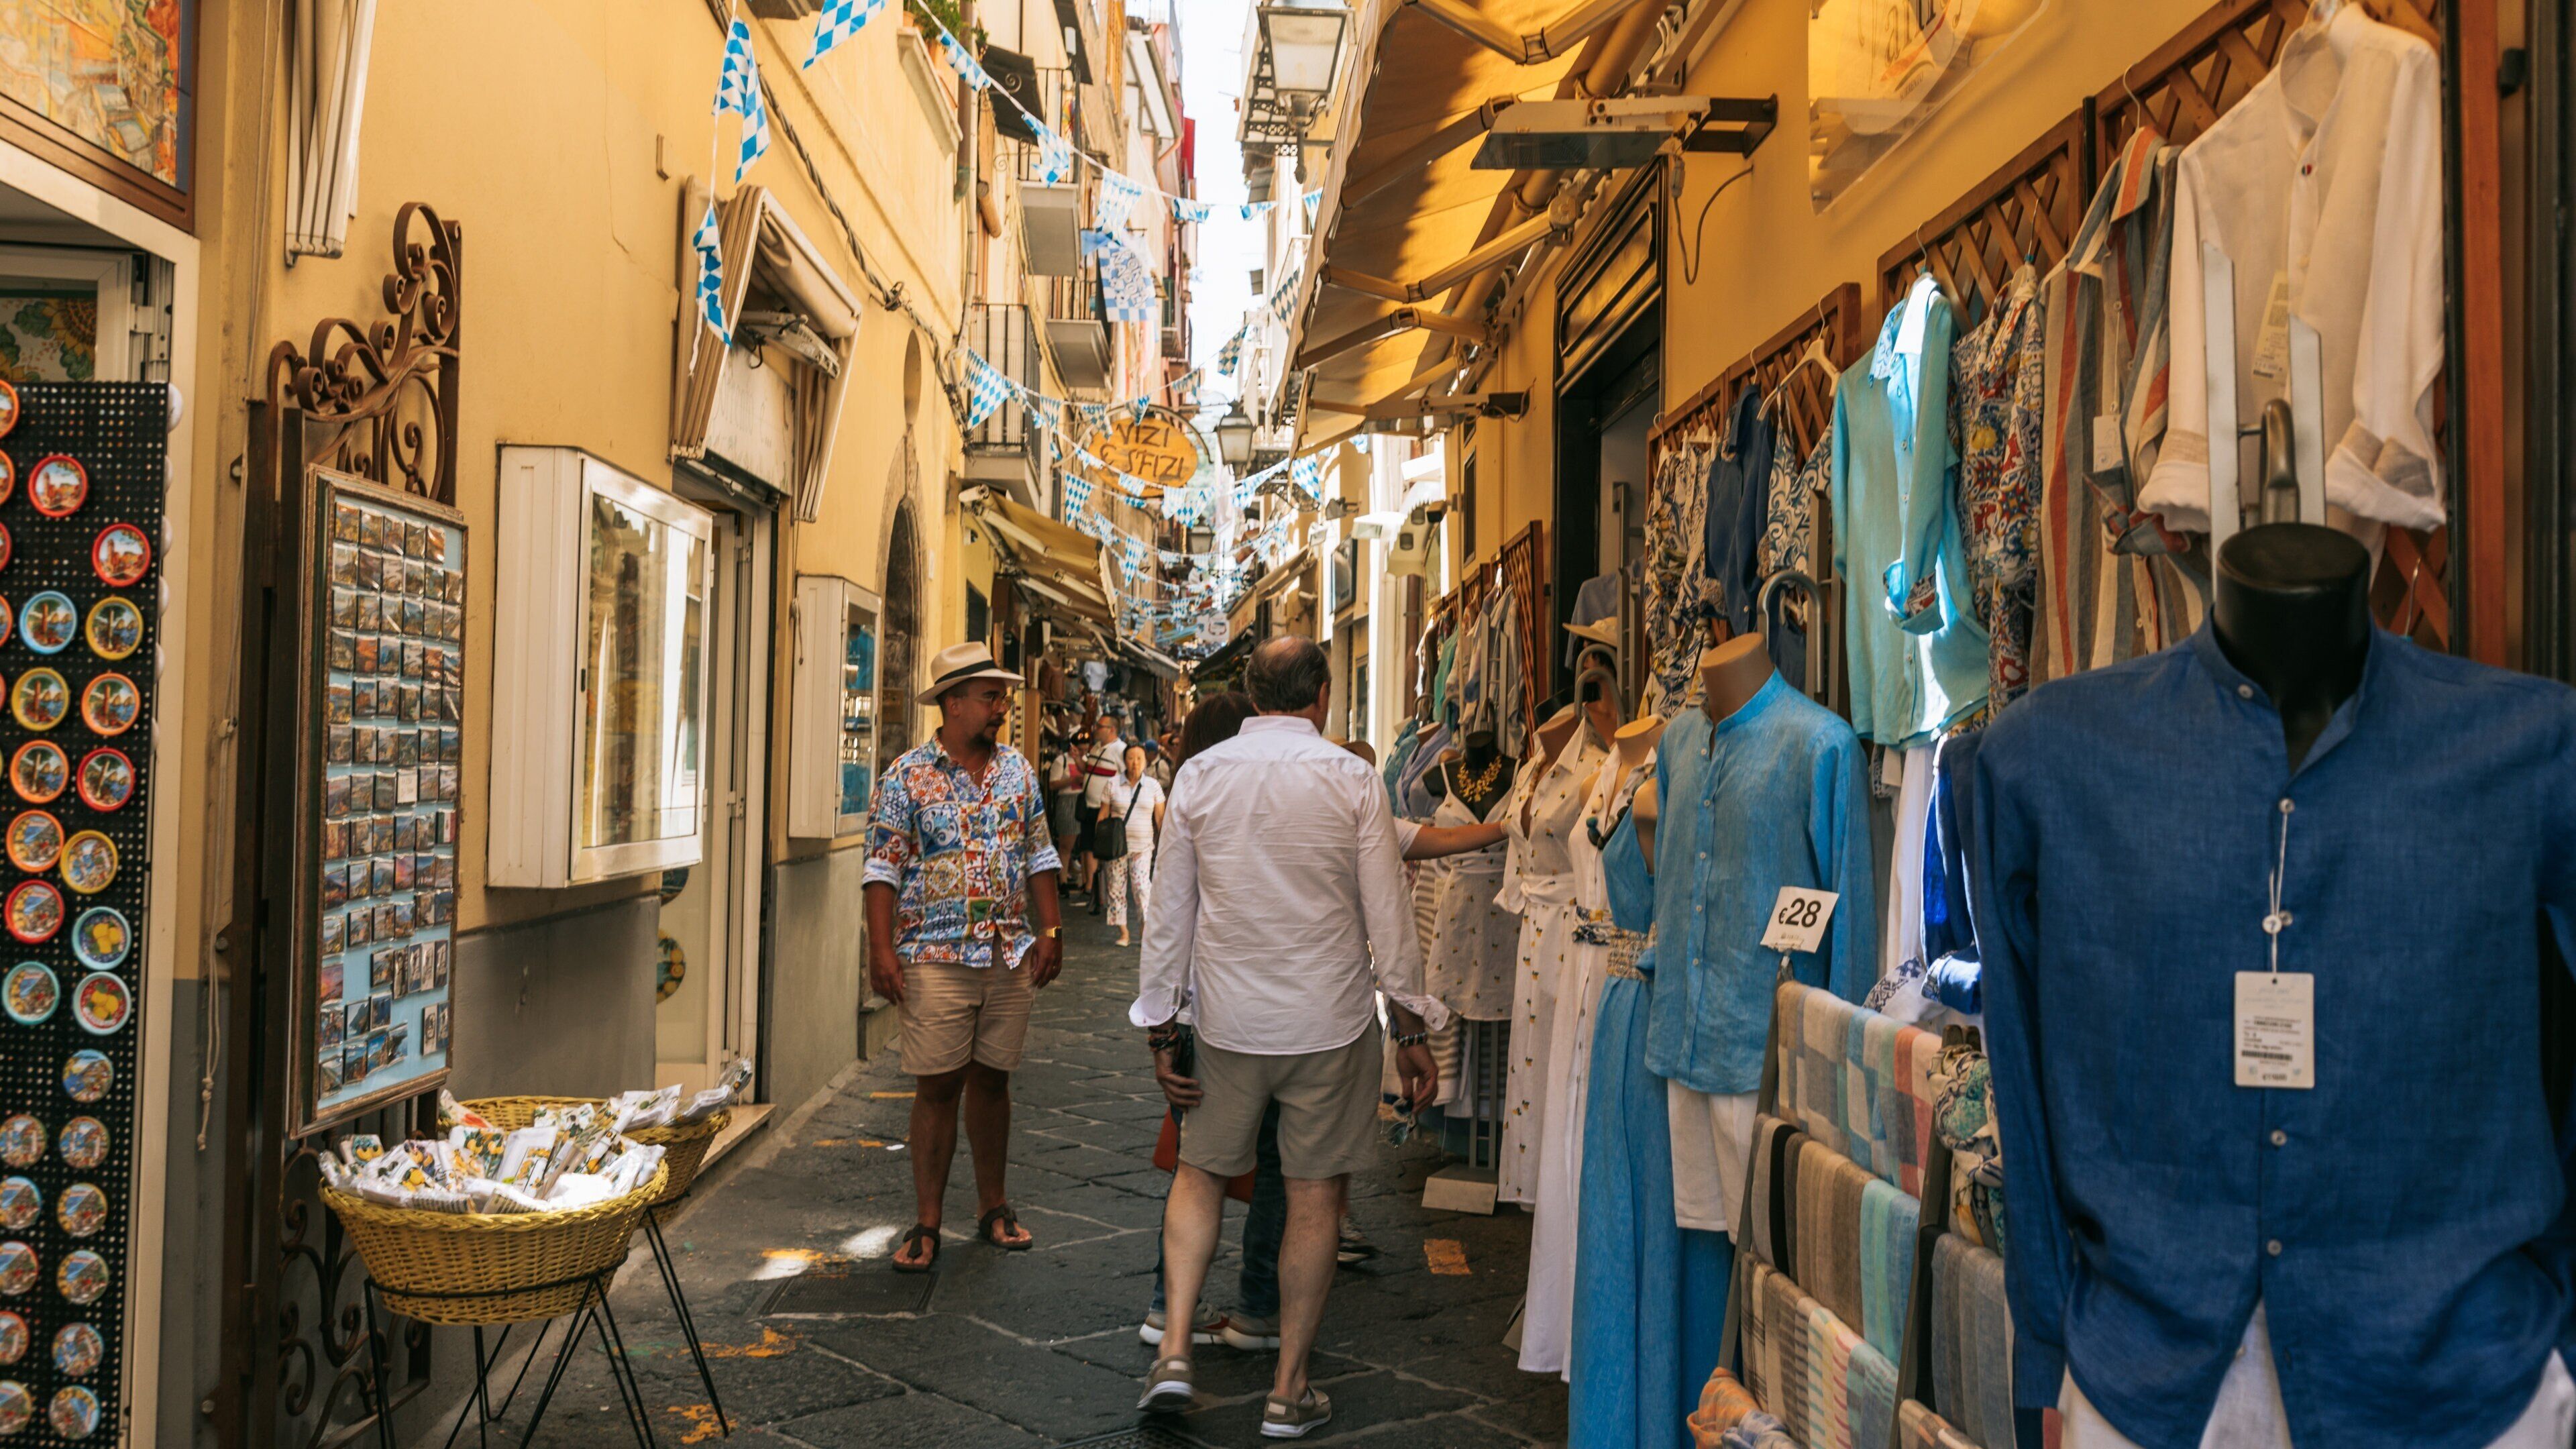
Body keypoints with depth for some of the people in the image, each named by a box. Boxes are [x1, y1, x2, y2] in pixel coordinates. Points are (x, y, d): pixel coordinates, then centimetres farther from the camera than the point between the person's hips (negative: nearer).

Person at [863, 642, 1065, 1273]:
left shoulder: (1018, 771, 9)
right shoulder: (907, 776, -4)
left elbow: (1040, 859, 13)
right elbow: (882, 870, -6)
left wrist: (1050, 931, 6)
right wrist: (881, 949, -12)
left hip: (1009, 959, 4)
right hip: (936, 959, -4)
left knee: (991, 1080, 12)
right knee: (937, 1087, -1)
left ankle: (994, 1207, 24)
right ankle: (926, 1224, 8)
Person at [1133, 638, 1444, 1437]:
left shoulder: (1198, 776, 0)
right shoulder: (1351, 779, -5)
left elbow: (1171, 911, 4)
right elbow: (1387, 919, -4)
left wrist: (1159, 1022, 12)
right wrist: (1412, 1030, 5)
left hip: (1227, 1018, 2)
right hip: (1329, 1022, -2)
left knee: (1201, 1172, 18)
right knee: (1314, 1197, 8)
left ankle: (1174, 1351, 7)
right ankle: (1289, 1391, 16)